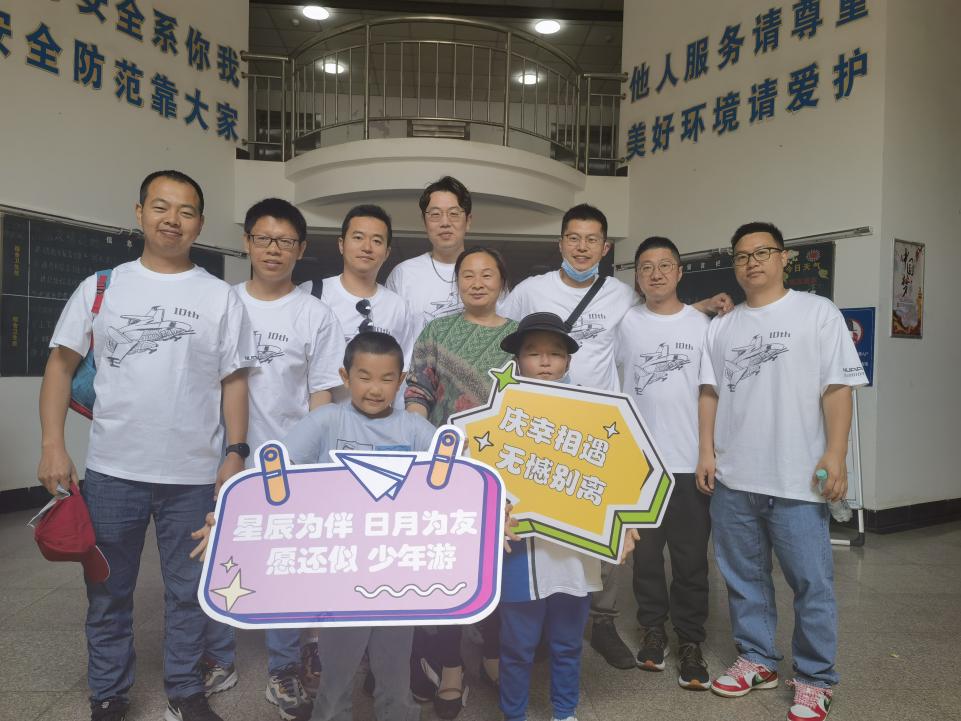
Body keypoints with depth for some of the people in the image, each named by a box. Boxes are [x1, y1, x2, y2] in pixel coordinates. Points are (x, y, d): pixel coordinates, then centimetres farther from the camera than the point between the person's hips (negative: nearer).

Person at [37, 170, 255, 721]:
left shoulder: (222, 298, 2)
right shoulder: (101, 287, 4)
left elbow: (234, 381, 2)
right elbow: (62, 363, 5)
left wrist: (236, 453, -5)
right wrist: (53, 444, -4)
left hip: (194, 475, 0)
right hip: (112, 470, 1)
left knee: (189, 592, 12)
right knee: (109, 593, 15)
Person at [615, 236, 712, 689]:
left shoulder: (703, 324, 3)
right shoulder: (625, 323, 2)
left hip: (691, 460, 0)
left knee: (691, 557, 6)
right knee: (645, 551, 11)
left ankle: (690, 641, 19)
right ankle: (653, 629, 27)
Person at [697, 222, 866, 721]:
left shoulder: (818, 313, 0)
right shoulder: (721, 327, 11)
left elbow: (838, 388, -5)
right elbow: (709, 392, 11)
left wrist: (834, 454, -11)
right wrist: (707, 452, 3)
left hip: (797, 479, -4)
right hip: (732, 479, 4)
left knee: (812, 583, 4)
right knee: (743, 578, 14)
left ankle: (815, 678, 20)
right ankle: (757, 660, 30)